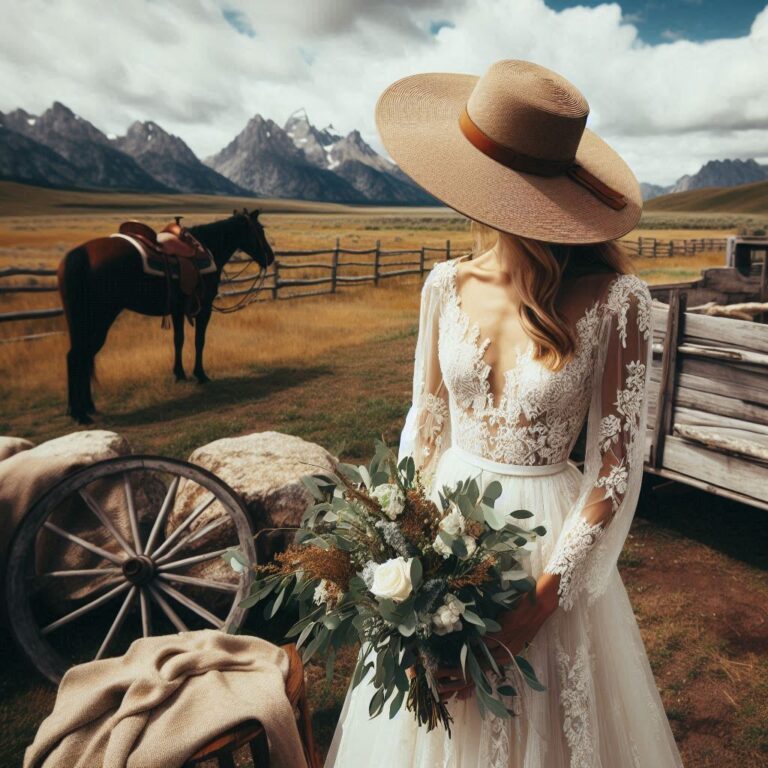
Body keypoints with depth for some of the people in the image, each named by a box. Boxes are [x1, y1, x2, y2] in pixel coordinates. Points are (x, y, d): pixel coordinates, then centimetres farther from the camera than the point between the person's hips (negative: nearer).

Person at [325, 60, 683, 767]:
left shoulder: (615, 301, -17)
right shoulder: (448, 285, -5)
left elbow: (617, 471, -14)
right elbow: (424, 421, 4)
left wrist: (532, 614, -17)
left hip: (548, 537, -3)